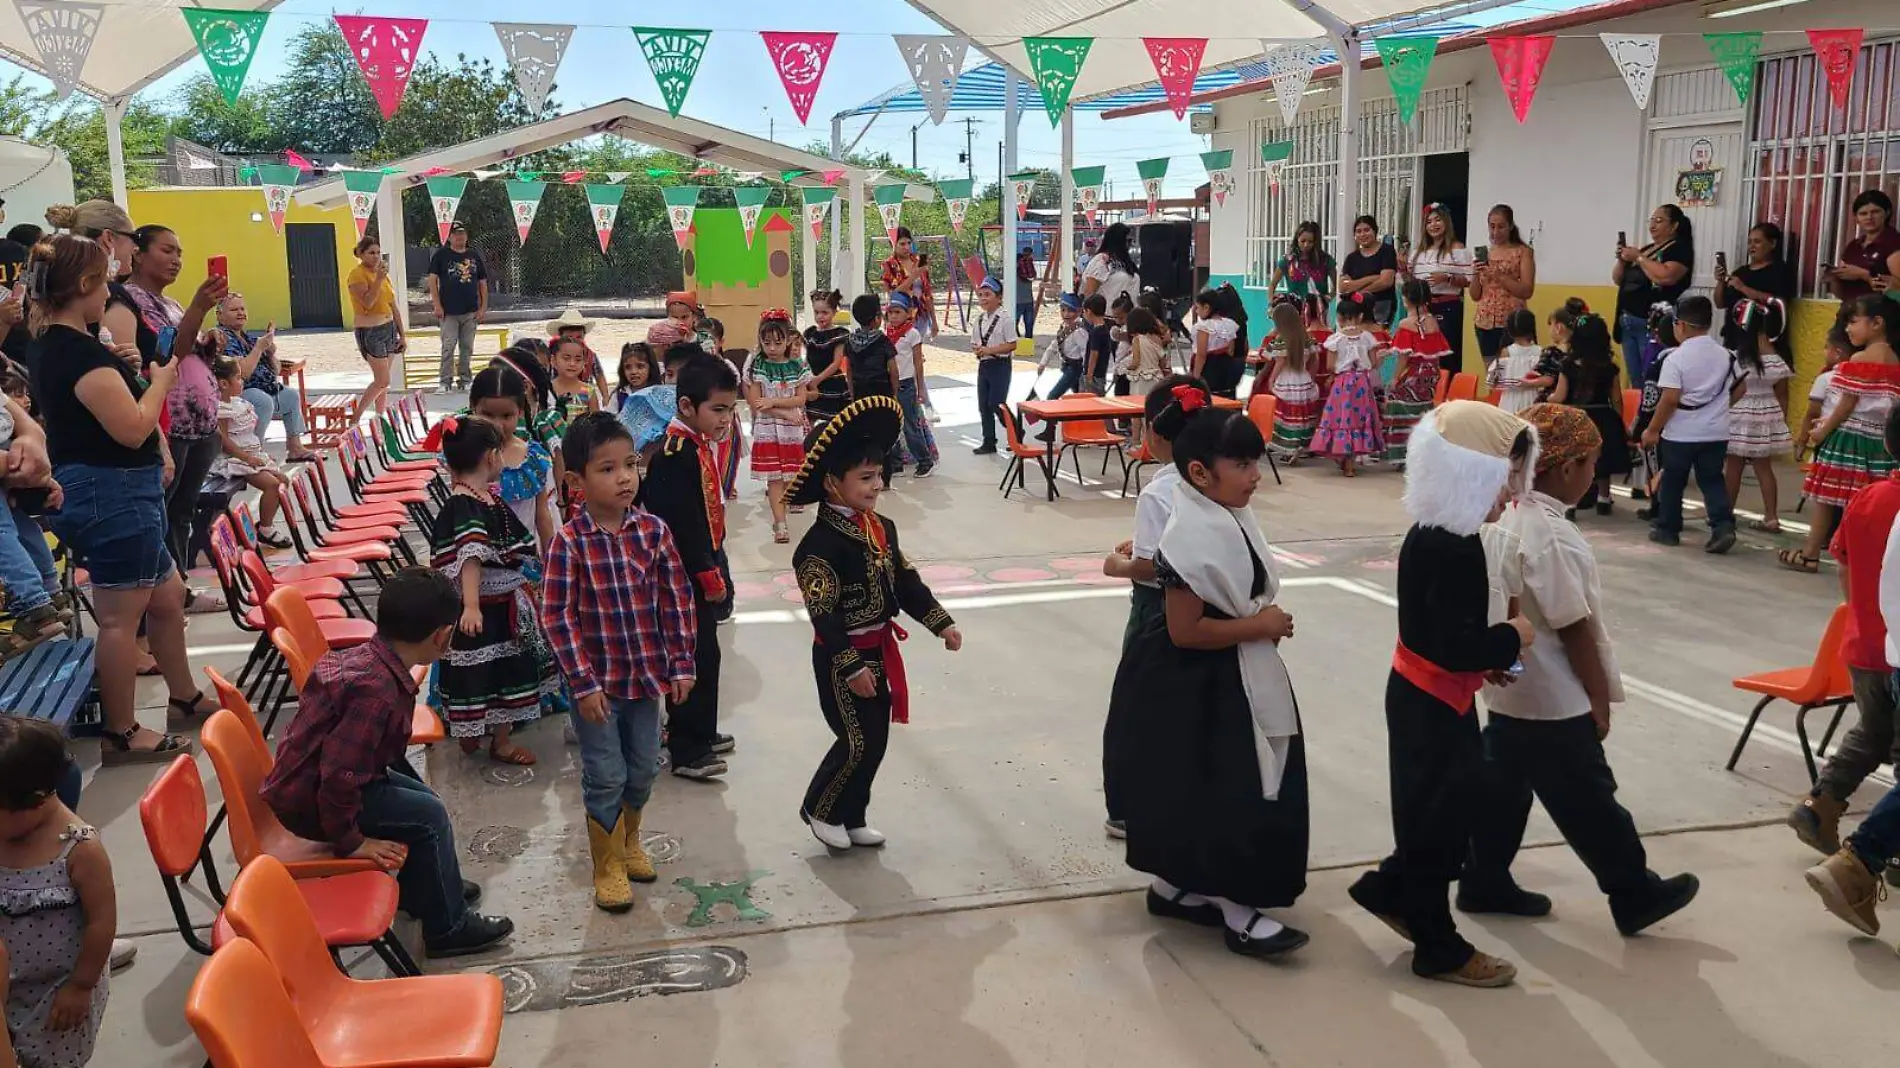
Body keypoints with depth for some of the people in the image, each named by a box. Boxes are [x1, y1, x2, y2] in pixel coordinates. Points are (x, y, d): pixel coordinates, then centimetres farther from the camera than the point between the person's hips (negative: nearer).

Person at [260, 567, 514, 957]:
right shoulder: (378, 691, -33)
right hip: (310, 803, -10)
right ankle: (448, 926, 4)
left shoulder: (365, 657, -3)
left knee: (418, 795, 18)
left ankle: (428, 889, 37)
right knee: (429, 815, -10)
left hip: (310, 777, 10)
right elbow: (340, 774, -35)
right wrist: (350, 841, -22)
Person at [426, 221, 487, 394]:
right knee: (448, 347, -6)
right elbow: (432, 279, -2)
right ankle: (445, 381, -1)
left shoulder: (475, 256, 10)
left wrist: (483, 308, 4)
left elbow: (483, 284, 12)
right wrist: (437, 305, -9)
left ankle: (465, 379, 16)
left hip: (470, 312, 3)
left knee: (467, 348, 8)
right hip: (448, 312, -3)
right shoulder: (441, 255, 2)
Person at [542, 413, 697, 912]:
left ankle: (629, 840, 42)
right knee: (606, 776, 5)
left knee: (643, 768, 17)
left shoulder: (653, 530, -5)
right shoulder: (569, 542, -16)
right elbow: (559, 617, -14)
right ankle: (607, 867, 23)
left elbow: (677, 599, 1)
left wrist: (682, 664, -1)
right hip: (597, 681, -4)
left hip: (646, 675, 4)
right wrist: (584, 683, -15)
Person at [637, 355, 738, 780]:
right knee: (697, 656, -4)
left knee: (703, 652, 18)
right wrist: (710, 576, -18)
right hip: (686, 575, -10)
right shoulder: (677, 454, -23)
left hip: (699, 572, 10)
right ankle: (685, 751, 5)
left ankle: (699, 732, 32)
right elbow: (683, 524, -25)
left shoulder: (695, 445, 9)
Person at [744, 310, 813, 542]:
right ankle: (781, 522, -7)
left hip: (793, 430, 2)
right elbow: (754, 401, -9)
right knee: (774, 477, -5)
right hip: (766, 430, -2)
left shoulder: (798, 366, 2)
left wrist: (772, 402, -15)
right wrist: (784, 413, -15)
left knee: (790, 475, 7)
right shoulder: (756, 366, -3)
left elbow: (801, 398, -4)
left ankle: (779, 518, 23)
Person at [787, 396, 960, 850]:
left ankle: (853, 818, 28)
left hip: (879, 649, 8)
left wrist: (941, 623, 4)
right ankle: (819, 809, 20)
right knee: (857, 742, -3)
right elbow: (822, 615, -23)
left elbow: (907, 582, 11)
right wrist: (851, 667, -25)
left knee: (876, 740, 13)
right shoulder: (819, 544, -22)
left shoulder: (882, 529, 4)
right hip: (840, 658, -8)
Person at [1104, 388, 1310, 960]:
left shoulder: (1230, 515, 3)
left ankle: (1175, 887, 35)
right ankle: (1237, 912, 14)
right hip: (1194, 688, -10)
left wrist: (1262, 619, 1)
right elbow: (1185, 630, -25)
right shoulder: (1194, 536, -26)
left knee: (1198, 796, 20)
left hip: (1231, 679, 10)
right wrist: (1259, 626, -17)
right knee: (1221, 798, 1)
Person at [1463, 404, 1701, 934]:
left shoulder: (1503, 518, 1)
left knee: (1502, 786, 17)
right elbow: (1574, 627, -20)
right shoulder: (1552, 536, -25)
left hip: (1510, 689, 9)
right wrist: (1599, 698, -10)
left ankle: (1484, 882, 28)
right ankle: (1635, 894, 20)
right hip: (1554, 701, -9)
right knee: (1588, 801, 5)